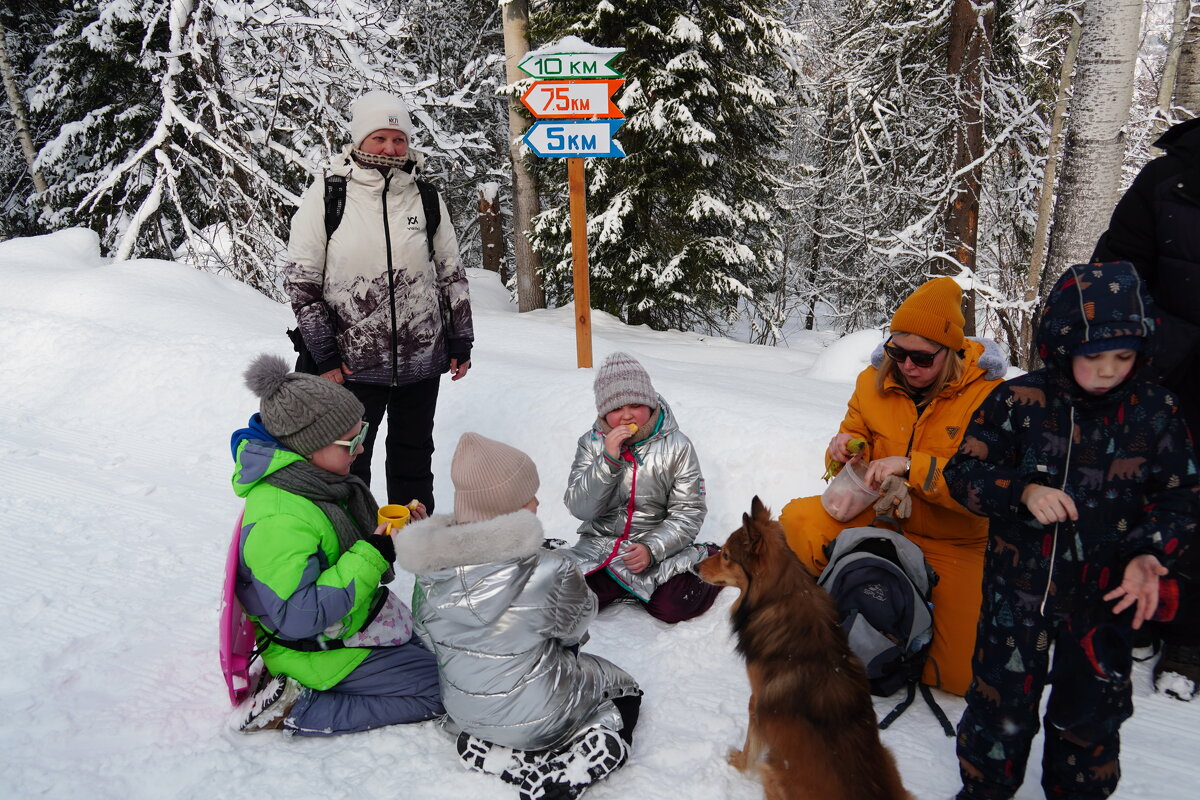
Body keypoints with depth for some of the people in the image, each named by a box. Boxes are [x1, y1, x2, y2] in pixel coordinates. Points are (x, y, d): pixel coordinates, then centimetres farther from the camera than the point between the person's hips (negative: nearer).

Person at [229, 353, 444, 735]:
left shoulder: (321, 477, -4)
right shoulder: (278, 521, -32)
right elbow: (297, 617, -33)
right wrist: (372, 556, -32)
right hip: (320, 648, -9)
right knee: (438, 690, -5)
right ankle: (293, 710, -4)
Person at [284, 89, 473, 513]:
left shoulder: (426, 197, 5)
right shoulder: (327, 194, -4)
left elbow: (452, 272, 11)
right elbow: (300, 279, -4)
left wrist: (460, 342, 9)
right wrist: (324, 355, -7)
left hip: (421, 360, 3)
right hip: (352, 364, -2)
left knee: (413, 460, 16)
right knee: (346, 464, 8)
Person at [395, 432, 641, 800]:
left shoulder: (431, 569, -13)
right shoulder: (550, 572, -29)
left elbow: (427, 639, 1)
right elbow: (575, 628, -9)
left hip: (464, 712, 6)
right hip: (538, 718, -6)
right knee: (624, 688, 21)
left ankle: (482, 748, 15)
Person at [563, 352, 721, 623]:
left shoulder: (677, 446, -6)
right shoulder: (591, 443, -2)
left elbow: (688, 513, -6)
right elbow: (579, 508, -10)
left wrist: (652, 549, -21)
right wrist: (608, 459, -23)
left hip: (659, 546, -1)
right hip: (600, 545, 2)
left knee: (674, 607, -25)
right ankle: (632, 589, 5)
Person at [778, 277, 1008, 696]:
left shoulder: (986, 395, -18)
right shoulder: (875, 380, -4)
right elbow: (858, 434, 9)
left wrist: (911, 466, -33)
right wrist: (847, 446, -16)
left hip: (952, 543, -3)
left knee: (960, 674, -9)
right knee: (797, 521, -26)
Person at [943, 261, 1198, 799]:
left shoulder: (1155, 412, -4)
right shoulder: (1018, 401, -11)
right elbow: (964, 471, -8)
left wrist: (1150, 556, -14)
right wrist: (1022, 491, -25)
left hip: (1106, 594, 2)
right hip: (1019, 586, -2)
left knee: (1091, 708, 19)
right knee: (1003, 700, 12)